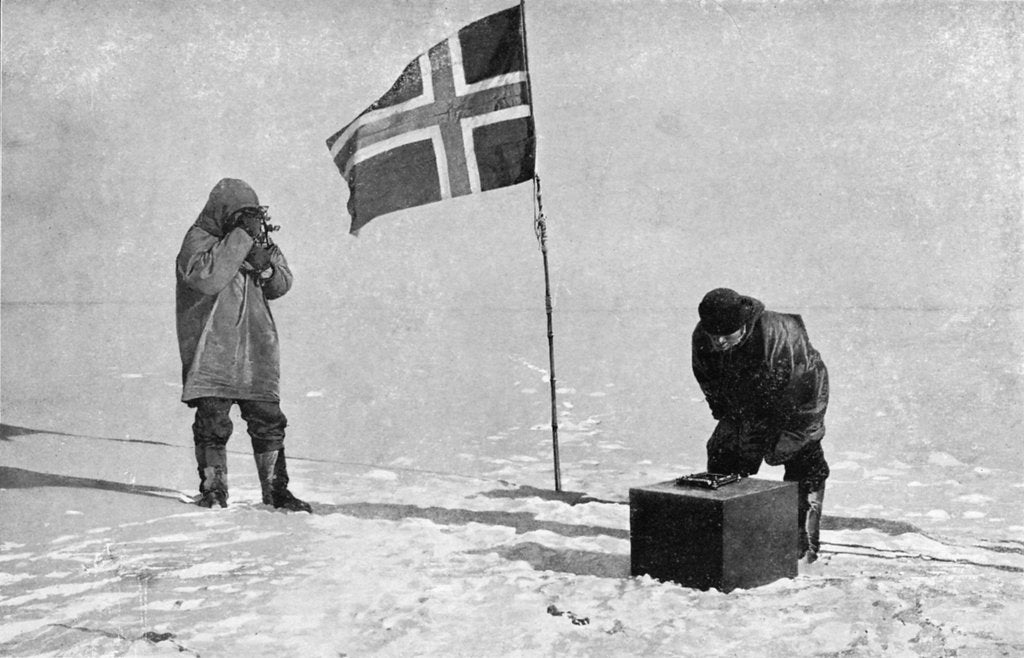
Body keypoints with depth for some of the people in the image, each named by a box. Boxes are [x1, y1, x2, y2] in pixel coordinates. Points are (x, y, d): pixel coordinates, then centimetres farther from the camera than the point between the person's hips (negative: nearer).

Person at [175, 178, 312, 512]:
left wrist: (265, 264, -11)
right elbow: (206, 277, -25)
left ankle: (276, 489, 15)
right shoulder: (198, 240, -5)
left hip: (255, 353, 5)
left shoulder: (257, 240, 13)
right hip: (211, 352, -5)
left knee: (268, 421, 5)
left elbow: (282, 284, 11)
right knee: (212, 422, -2)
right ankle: (213, 487, 15)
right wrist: (241, 237, -22)